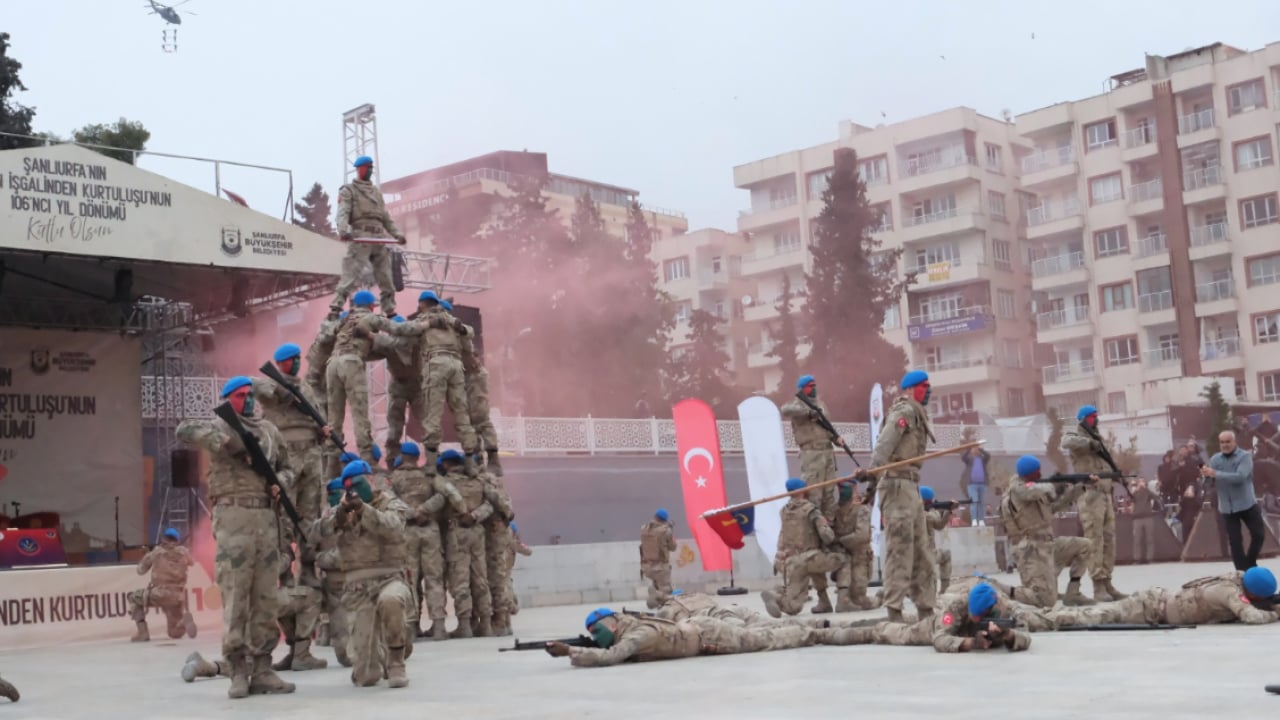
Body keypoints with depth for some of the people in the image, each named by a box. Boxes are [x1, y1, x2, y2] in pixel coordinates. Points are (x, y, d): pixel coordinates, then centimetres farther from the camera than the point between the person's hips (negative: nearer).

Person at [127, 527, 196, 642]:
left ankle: (143, 632, 7)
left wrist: (148, 556, 32)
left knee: (133, 598, 26)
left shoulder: (157, 551, 3)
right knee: (175, 634, 18)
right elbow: (191, 562, 34)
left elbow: (141, 570, 14)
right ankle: (184, 619, -20)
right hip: (177, 597, 3)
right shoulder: (183, 552, 10)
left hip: (159, 594, -3)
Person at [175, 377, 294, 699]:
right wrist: (228, 443, -21)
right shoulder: (220, 426, 2)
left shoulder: (269, 430, 18)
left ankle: (262, 669, 11)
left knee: (266, 596, 6)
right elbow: (184, 430, -16)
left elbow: (287, 467, 25)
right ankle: (239, 671, -1)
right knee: (235, 593, -5)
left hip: (266, 518, 5)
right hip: (234, 516, -5)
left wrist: (280, 481, 2)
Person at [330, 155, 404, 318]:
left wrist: (397, 233, 12)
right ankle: (335, 310, -19)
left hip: (380, 237, 6)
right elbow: (343, 213, -9)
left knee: (386, 278, 8)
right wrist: (343, 230, -28)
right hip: (360, 237, -6)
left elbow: (386, 216, 25)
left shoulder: (377, 191, 25)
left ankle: (390, 312, 15)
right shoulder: (348, 190, 7)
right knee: (350, 276, -15)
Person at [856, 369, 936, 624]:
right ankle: (894, 610, -11)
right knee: (900, 548, -11)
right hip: (897, 484, -10)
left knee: (920, 548, 13)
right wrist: (872, 468, -37)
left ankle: (926, 607, 19)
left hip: (911, 486, 10)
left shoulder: (917, 414, 22)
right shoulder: (904, 411, -10)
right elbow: (885, 442, -24)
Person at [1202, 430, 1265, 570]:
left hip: (1247, 503, -2)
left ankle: (1250, 564, 23)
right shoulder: (1215, 459, 3)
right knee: (1235, 541, 4)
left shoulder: (1245, 456, -9)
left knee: (1259, 534, 3)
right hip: (1227, 507, 2)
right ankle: (1243, 571, 11)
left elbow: (1240, 477, -25)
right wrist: (1206, 475, -22)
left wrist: (1215, 474, -30)